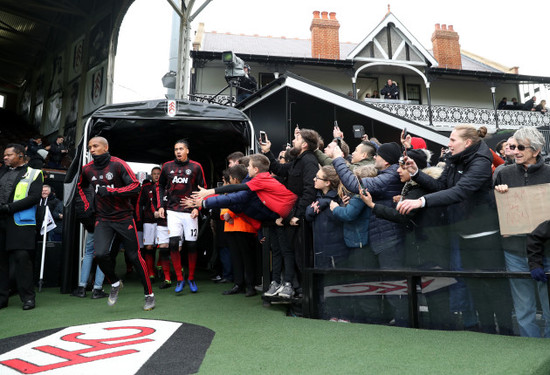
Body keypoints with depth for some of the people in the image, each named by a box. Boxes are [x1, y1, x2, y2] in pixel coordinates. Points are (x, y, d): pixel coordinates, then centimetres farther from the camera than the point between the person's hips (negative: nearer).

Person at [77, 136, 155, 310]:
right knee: (100, 254, -18)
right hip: (103, 219, 3)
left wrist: (110, 191, -22)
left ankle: (149, 294, 17)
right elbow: (81, 186, 25)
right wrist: (87, 205, 14)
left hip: (124, 217, -3)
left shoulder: (118, 164, -11)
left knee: (134, 256, 2)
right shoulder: (87, 169, 4)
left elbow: (135, 186, -18)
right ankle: (115, 283, 12)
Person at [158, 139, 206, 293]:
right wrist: (161, 205, 8)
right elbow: (161, 186, 18)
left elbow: (202, 189, 6)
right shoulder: (167, 166, 7)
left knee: (191, 246, 2)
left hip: (190, 211, -1)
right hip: (172, 211, 1)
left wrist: (197, 207, -5)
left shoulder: (196, 167, 2)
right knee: (173, 243, -12)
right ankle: (180, 279, 2)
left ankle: (191, 278, 19)